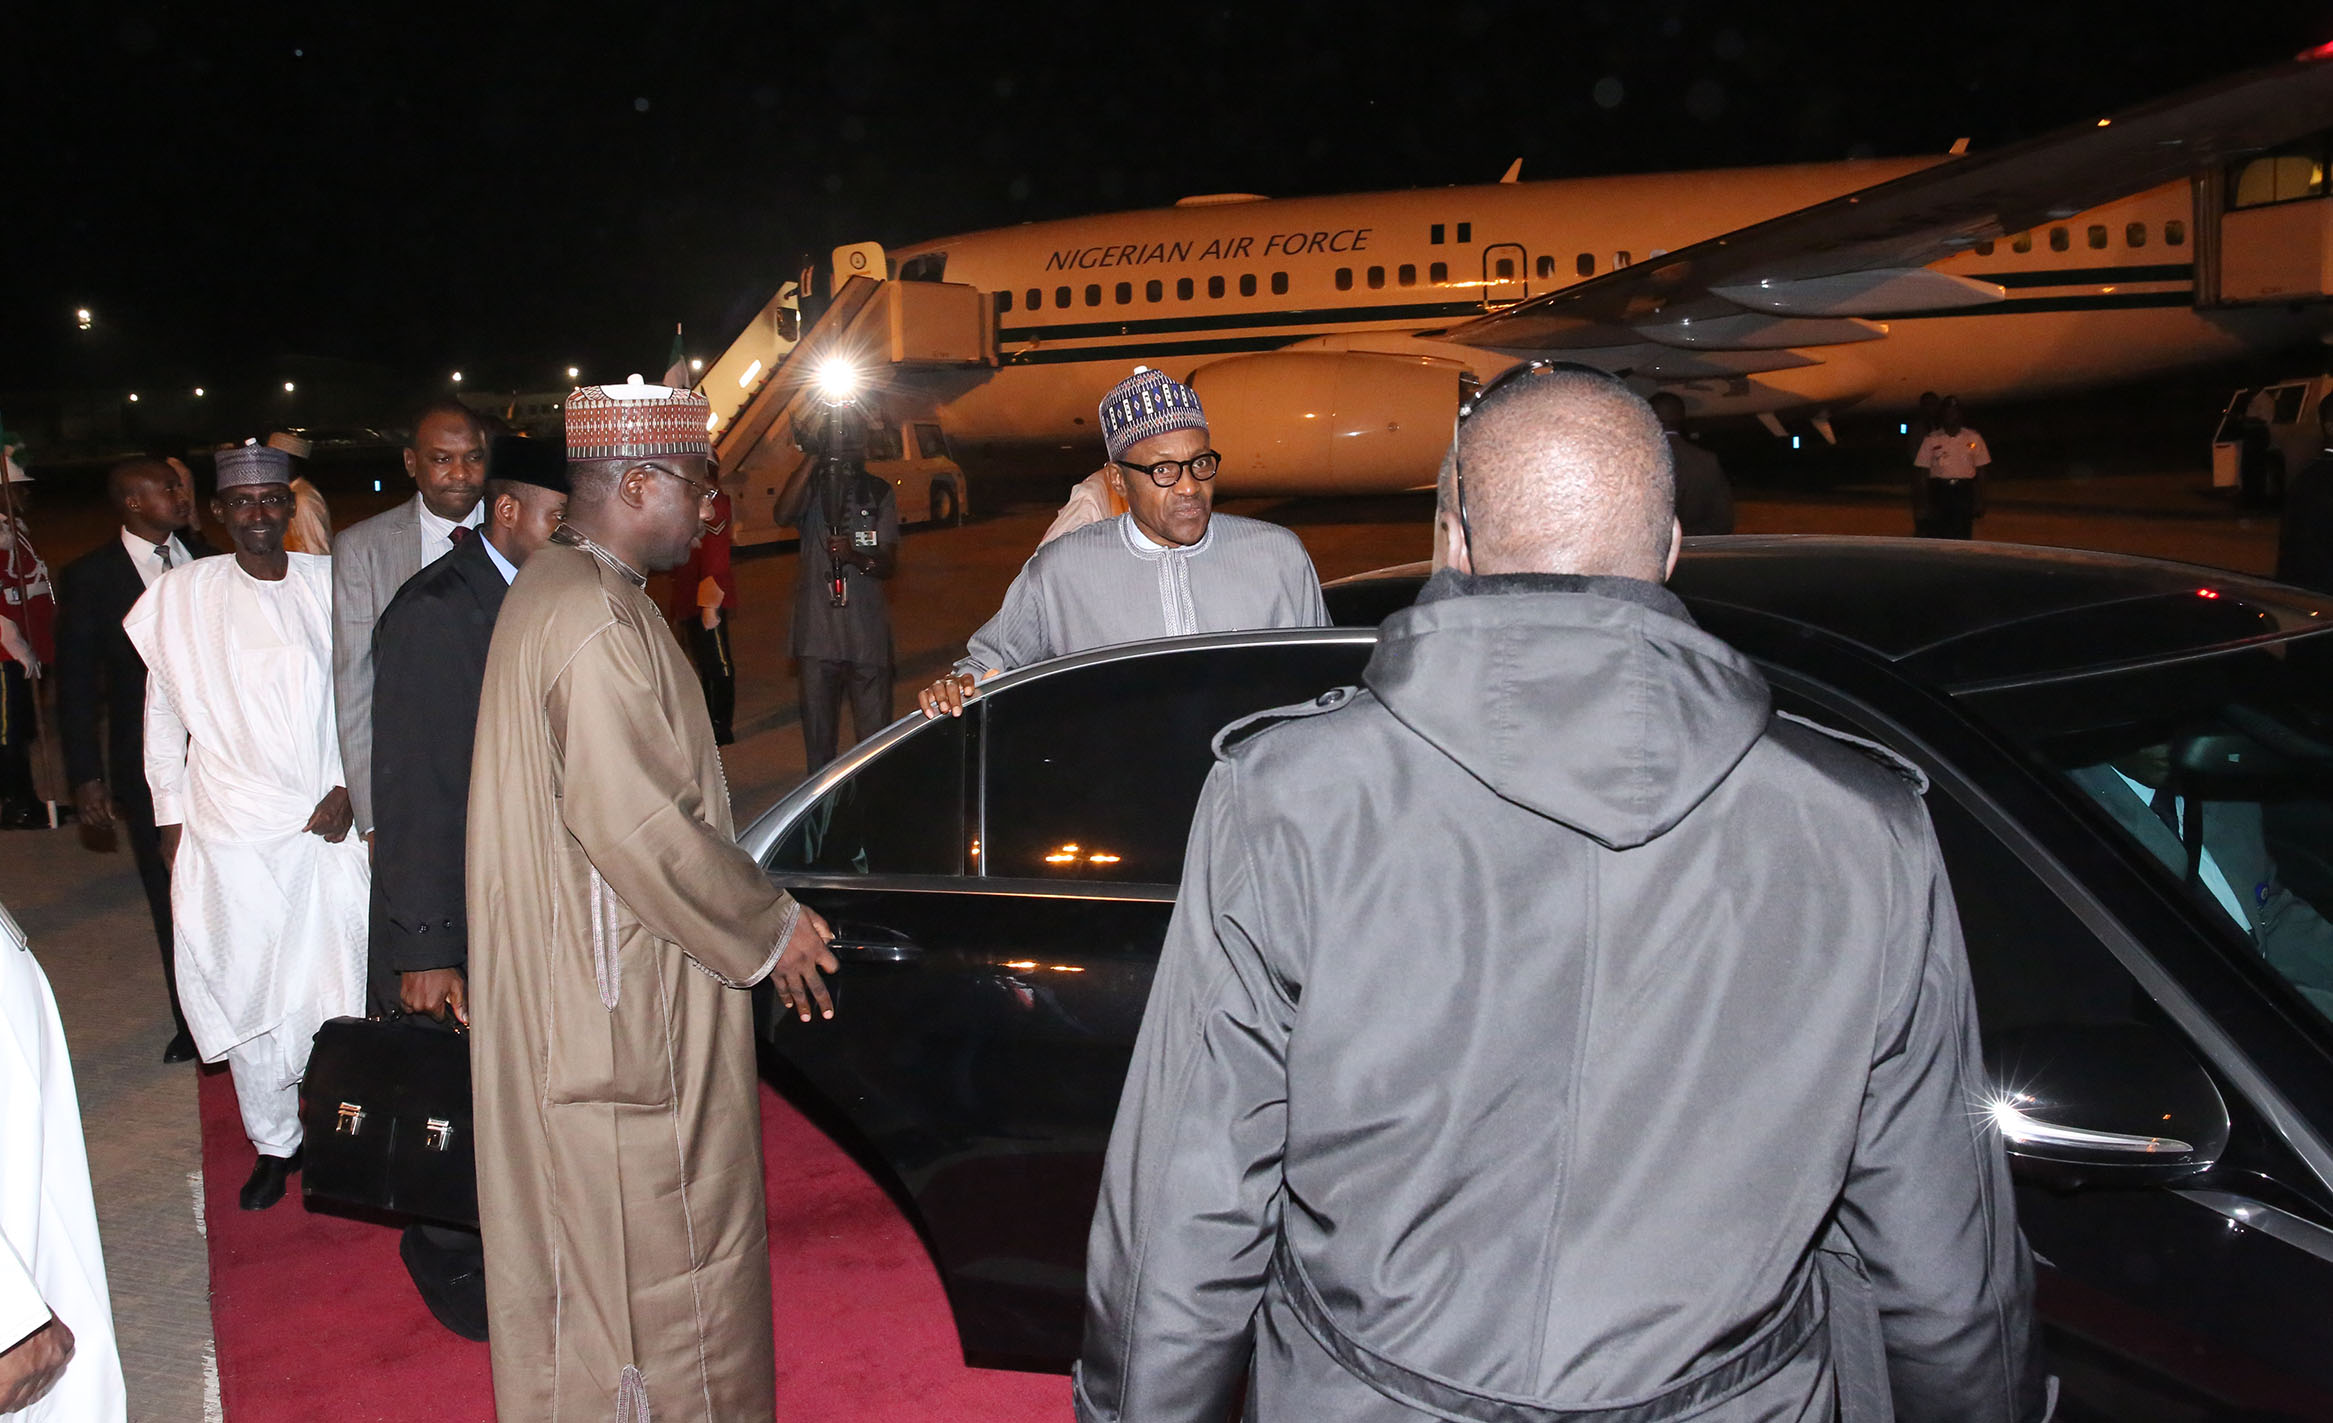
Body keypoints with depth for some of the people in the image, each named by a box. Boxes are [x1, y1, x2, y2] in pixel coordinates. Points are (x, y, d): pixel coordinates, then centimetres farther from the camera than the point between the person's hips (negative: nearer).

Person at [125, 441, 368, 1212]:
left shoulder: (332, 584, 1)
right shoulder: (181, 594, 2)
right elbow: (163, 713, 9)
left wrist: (351, 786, -2)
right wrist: (170, 816, 9)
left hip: (328, 827, 0)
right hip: (229, 832, 0)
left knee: (339, 989, 2)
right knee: (247, 993, 7)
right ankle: (274, 1143, 23)